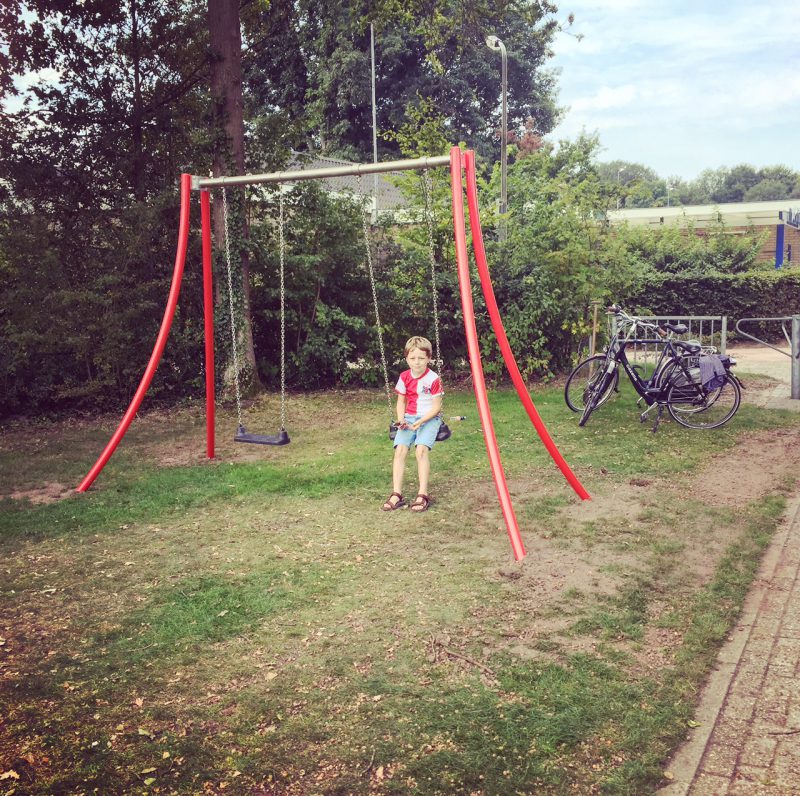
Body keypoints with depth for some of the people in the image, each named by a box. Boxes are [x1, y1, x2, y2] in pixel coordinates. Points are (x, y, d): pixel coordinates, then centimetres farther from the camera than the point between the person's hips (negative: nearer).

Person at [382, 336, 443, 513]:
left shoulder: (433, 379, -12)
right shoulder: (404, 377, 2)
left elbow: (436, 407, -9)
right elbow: (401, 402, 11)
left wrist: (421, 421, -20)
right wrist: (401, 419, -7)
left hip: (430, 418, -4)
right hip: (409, 418, 4)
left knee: (421, 449, -29)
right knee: (400, 449, -19)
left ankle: (423, 494, -23)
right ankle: (396, 495, -18)